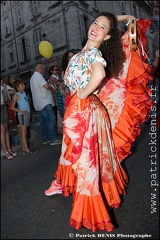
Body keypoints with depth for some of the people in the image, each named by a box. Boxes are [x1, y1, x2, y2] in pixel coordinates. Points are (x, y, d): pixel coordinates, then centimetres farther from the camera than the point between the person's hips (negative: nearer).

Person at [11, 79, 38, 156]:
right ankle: (27, 150, -3)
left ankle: (24, 150, 14)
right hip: (22, 114, -7)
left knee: (24, 132, 8)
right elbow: (12, 107, -9)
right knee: (23, 132, -5)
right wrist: (22, 111, -18)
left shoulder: (24, 92, 13)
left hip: (27, 113, 8)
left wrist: (28, 111, 10)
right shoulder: (16, 95, -8)